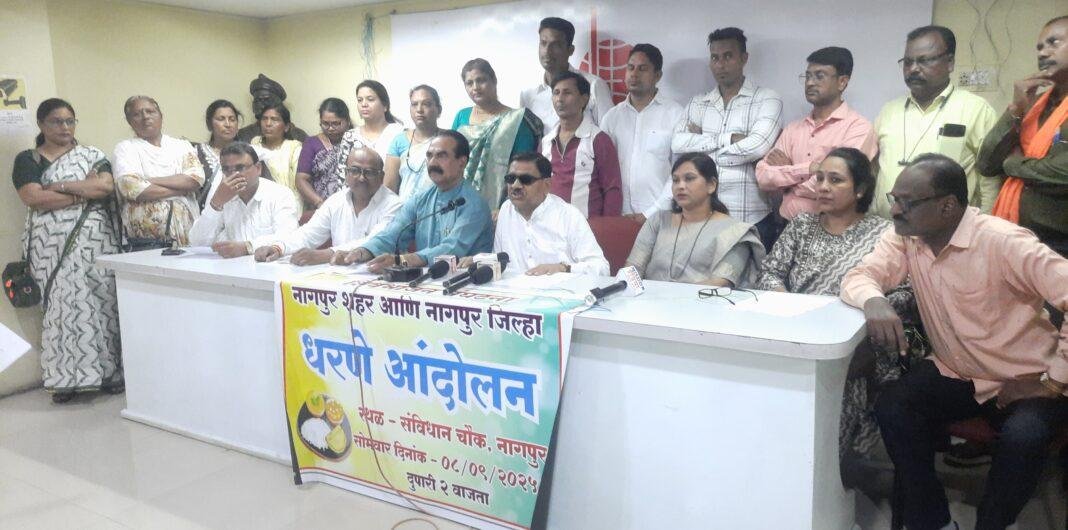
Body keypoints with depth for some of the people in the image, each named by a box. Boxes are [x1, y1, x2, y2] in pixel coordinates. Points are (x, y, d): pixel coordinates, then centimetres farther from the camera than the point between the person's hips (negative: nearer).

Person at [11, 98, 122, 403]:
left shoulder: (92, 156, 14)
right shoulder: (27, 160, 9)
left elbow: (106, 185, -5)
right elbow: (33, 198, -8)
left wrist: (58, 186, -10)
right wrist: (86, 191, -8)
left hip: (96, 240, 1)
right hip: (53, 244, -1)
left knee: (100, 302, -1)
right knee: (61, 306, -3)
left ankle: (108, 371, 5)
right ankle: (65, 379, 2)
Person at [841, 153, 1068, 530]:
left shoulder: (1002, 242, -23)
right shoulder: (905, 239, -5)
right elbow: (858, 277, -10)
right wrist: (874, 301, -35)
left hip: (1026, 381, -4)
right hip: (955, 373, 5)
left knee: (1023, 438, -31)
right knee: (891, 409, -19)